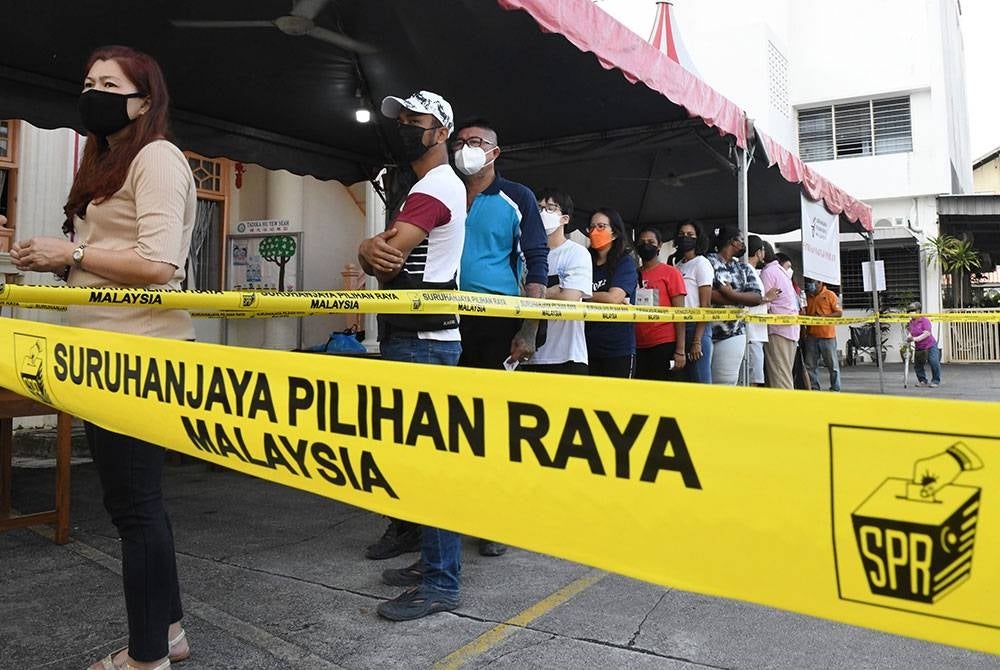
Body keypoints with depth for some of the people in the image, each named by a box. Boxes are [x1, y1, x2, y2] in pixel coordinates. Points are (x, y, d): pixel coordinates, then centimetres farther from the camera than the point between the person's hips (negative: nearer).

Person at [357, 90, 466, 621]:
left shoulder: (436, 184, -9)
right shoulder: (431, 186, 24)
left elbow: (380, 255, -19)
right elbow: (385, 256, 13)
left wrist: (370, 250, 5)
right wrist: (375, 251, -10)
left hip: (423, 341, -11)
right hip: (414, 337, 11)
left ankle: (441, 582, 0)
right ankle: (432, 561, 24)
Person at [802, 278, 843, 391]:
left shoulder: (830, 295, -3)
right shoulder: (807, 296, 11)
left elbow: (839, 313, -5)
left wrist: (823, 317, -17)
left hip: (827, 335, -5)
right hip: (811, 335, 5)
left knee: (832, 364, 3)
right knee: (810, 364, 6)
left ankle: (835, 389, 11)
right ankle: (814, 388, 15)